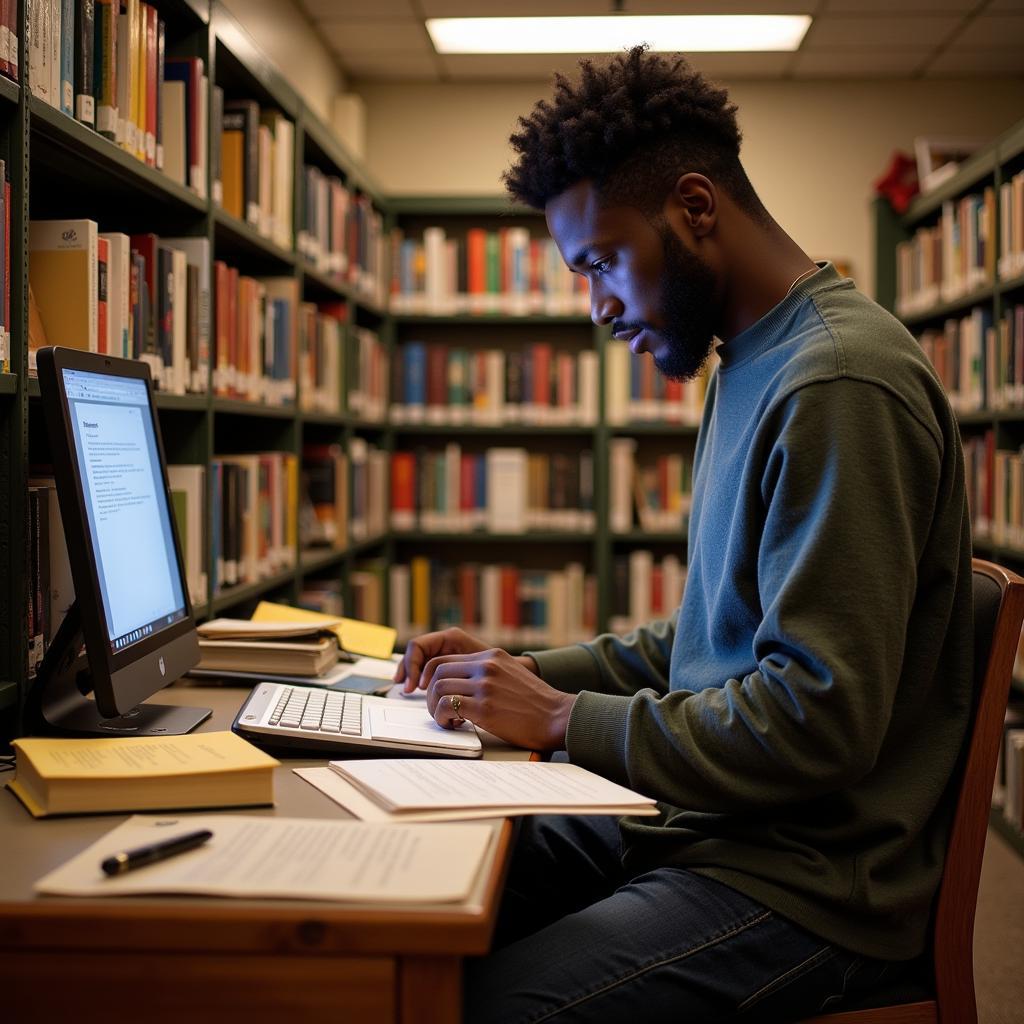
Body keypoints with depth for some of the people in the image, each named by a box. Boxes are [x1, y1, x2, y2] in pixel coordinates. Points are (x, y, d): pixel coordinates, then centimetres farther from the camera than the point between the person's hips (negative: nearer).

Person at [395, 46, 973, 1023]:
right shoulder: (750, 365, 14)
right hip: (698, 822, 9)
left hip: (801, 879, -9)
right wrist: (529, 670, 8)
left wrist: (565, 717, -16)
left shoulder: (840, 386, -19)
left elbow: (819, 719, -24)